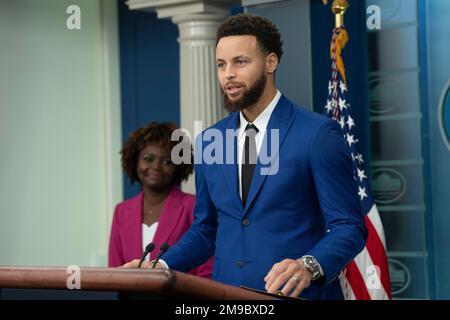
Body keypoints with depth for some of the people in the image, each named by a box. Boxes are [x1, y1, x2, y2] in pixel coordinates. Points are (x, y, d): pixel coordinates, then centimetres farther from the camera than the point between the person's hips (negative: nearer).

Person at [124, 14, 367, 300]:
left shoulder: (318, 133, -9)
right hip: (226, 291, 5)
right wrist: (162, 266, -1)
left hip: (295, 294, -5)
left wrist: (309, 266, -27)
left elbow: (349, 226, -10)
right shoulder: (209, 142, 8)